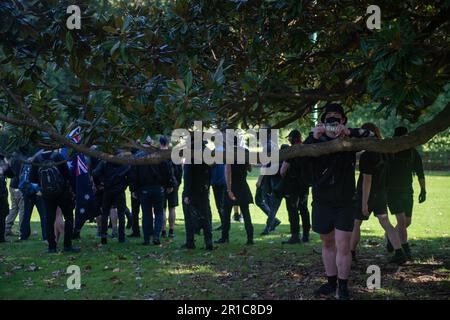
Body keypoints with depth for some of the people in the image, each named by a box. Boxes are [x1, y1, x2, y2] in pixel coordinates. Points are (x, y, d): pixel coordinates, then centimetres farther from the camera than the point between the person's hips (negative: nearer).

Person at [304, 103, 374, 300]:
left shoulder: (350, 138, 0)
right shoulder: (316, 140, 3)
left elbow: (372, 136, -12)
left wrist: (349, 132, -28)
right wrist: (313, 138, -27)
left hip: (345, 202, -2)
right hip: (322, 201, 2)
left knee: (343, 246, -7)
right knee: (327, 244, 13)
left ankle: (343, 286, 3)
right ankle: (331, 282, 24)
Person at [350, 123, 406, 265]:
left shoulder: (366, 156, -20)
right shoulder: (383, 153, 3)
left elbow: (367, 180, -22)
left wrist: (364, 203, -20)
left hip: (367, 194, -7)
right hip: (381, 193, 7)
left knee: (356, 223, 10)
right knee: (386, 223, 5)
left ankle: (351, 253, 21)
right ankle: (399, 253, -7)